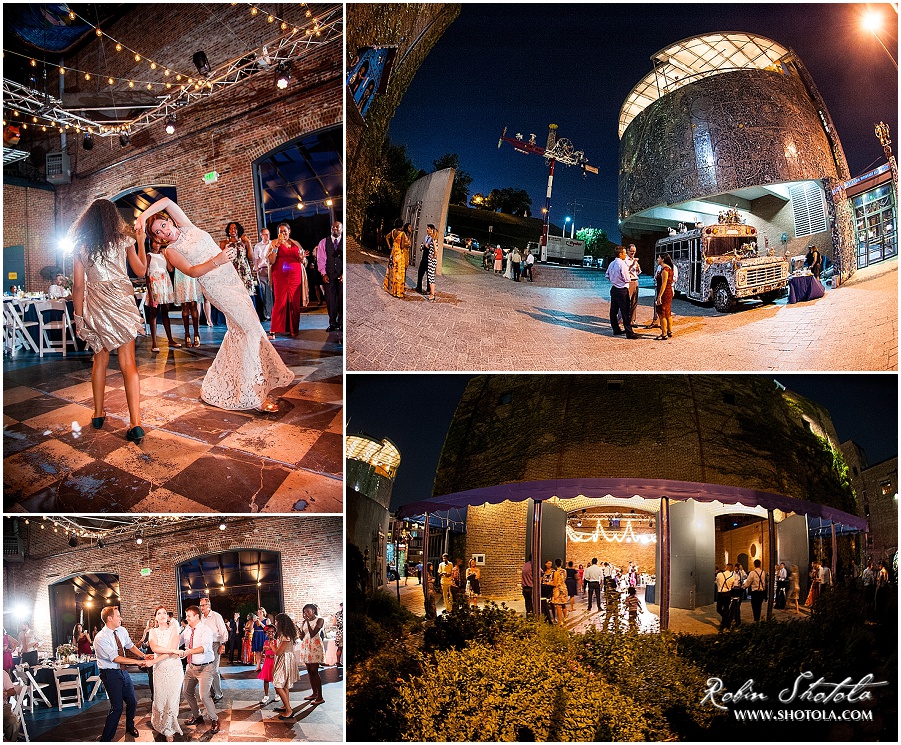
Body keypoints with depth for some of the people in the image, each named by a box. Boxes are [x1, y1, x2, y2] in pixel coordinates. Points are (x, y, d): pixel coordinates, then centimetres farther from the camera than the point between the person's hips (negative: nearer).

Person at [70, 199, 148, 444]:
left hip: (94, 303, 2)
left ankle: (98, 414, 25)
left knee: (100, 359, 18)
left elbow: (78, 285, 3)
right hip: (121, 301, -2)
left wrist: (79, 316, 10)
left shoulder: (81, 245, 6)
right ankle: (135, 423, -15)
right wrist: (141, 242, 22)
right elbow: (141, 270, 12)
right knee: (127, 362, -6)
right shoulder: (123, 240, 3)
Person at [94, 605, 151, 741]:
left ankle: (130, 727, 41)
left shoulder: (122, 630, 1)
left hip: (123, 671, 7)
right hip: (111, 674, -7)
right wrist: (138, 661, -25)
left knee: (132, 702, 14)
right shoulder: (100, 638, -21)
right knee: (117, 707, -10)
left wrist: (144, 656, -1)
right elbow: (115, 658, -24)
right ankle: (105, 739, 4)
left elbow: (130, 646, 14)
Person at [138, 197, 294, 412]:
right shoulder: (171, 251, -2)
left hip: (233, 280, 7)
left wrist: (144, 215, -7)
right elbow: (191, 271, -17)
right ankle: (255, 396, -13)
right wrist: (215, 262, -31)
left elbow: (167, 201, 5)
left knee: (239, 330, 10)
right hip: (217, 287, -7)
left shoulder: (186, 226, 11)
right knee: (251, 330, -14)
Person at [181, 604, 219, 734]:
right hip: (191, 666, 8)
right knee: (188, 693, 17)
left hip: (204, 667, -8)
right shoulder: (187, 630, 5)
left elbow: (204, 647, -32)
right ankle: (196, 716, 38)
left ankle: (214, 720, 5)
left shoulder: (205, 630, -17)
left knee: (204, 695, -14)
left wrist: (189, 651, -46)